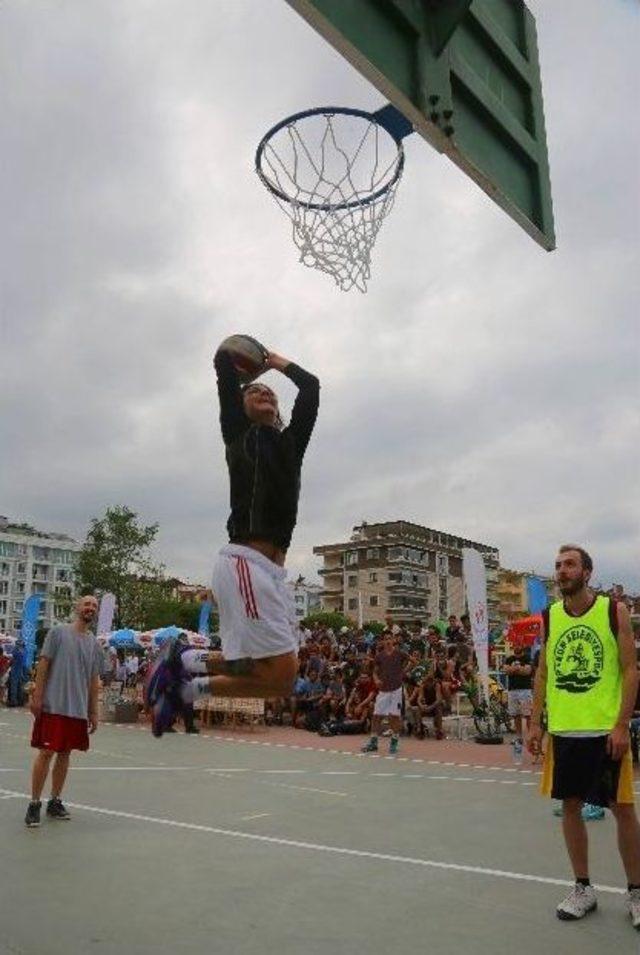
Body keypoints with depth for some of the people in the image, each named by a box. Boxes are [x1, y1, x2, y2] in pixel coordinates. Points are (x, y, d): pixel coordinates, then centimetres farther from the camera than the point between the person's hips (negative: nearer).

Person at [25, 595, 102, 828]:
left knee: (65, 754, 11)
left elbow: (94, 680, 12)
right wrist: (37, 696, -11)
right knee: (46, 753, -4)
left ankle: (55, 801, 22)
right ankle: (34, 804, 8)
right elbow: (43, 664, -4)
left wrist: (93, 712, 11)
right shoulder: (58, 632, -2)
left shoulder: (95, 643, 10)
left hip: (79, 710, 5)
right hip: (53, 706, -5)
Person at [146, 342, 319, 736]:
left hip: (274, 569, 8)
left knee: (278, 671, 8)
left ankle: (184, 666, 18)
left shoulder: (290, 442, 22)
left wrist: (280, 363, 40)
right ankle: (185, 662, 4)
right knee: (282, 676, -13)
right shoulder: (238, 431, 8)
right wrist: (232, 355, 28)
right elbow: (223, 362, 6)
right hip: (245, 560, -7)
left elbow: (312, 386, 25)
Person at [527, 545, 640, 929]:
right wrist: (535, 723, 5)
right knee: (571, 805, 9)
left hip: (607, 729, -3)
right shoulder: (549, 617, 5)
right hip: (563, 729, 3)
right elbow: (543, 674, 10)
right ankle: (583, 888, 24)